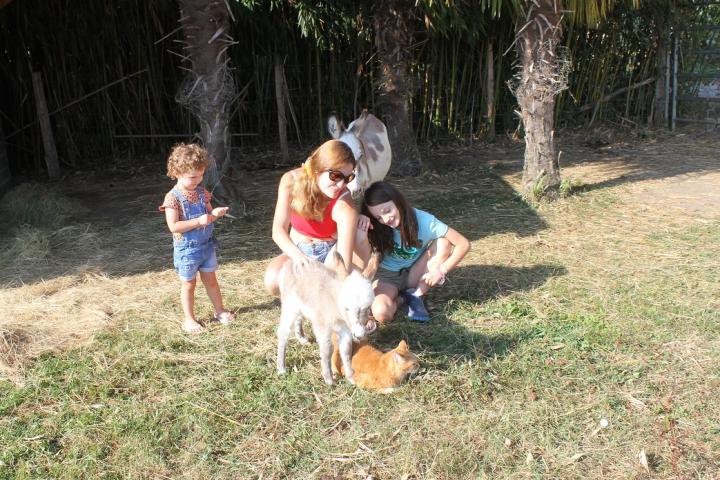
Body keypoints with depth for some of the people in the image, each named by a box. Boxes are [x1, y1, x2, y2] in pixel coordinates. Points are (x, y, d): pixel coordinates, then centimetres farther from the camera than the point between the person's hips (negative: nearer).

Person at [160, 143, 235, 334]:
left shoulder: (201, 191, 0)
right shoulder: (172, 198, -19)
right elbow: (173, 226, -25)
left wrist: (215, 213, -12)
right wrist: (199, 221, -29)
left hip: (207, 245, 5)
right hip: (187, 249, -5)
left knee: (210, 279, 17)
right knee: (188, 284, 9)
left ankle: (220, 310, 32)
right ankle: (189, 319, 23)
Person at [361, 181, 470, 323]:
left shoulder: (423, 221, -21)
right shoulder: (377, 228, -17)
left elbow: (463, 244, -19)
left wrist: (442, 270, -25)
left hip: (414, 275, 2)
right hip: (386, 277, -2)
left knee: (443, 242, -23)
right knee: (381, 313, -34)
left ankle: (416, 296, -10)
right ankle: (396, 296, 3)